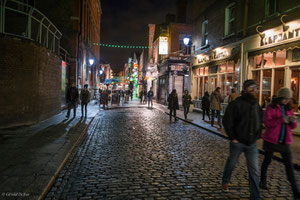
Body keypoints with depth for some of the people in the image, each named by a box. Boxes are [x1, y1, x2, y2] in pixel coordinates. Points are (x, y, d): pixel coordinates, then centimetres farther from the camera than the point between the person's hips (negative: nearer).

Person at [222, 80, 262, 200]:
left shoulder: (256, 105, 6)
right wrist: (232, 138, -13)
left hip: (252, 143, 4)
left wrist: (257, 135, 7)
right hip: (238, 142, -4)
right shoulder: (236, 104, -14)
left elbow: (260, 121, 18)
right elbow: (227, 121, -14)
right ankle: (225, 182, 44)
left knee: (254, 171, 4)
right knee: (231, 163, 17)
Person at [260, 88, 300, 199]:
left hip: (285, 141, 3)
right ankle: (263, 181, 32)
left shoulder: (289, 109, 8)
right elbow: (267, 123, -16)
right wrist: (282, 120, -27)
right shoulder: (271, 108, -7)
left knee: (289, 164, 1)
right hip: (271, 140, -3)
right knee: (267, 160, 13)